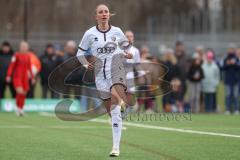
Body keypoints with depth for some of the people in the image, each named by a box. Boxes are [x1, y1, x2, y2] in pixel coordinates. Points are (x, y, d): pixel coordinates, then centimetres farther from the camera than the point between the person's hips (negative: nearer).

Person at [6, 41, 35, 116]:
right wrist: (8, 75, -14)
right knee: (20, 92, -18)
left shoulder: (28, 56, 9)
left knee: (24, 93, 3)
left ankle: (21, 109, 15)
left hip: (25, 78, 5)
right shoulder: (17, 55, -5)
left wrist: (32, 77, 18)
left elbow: (29, 68, 18)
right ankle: (18, 107, 0)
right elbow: (11, 66, -7)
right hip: (17, 77, -4)